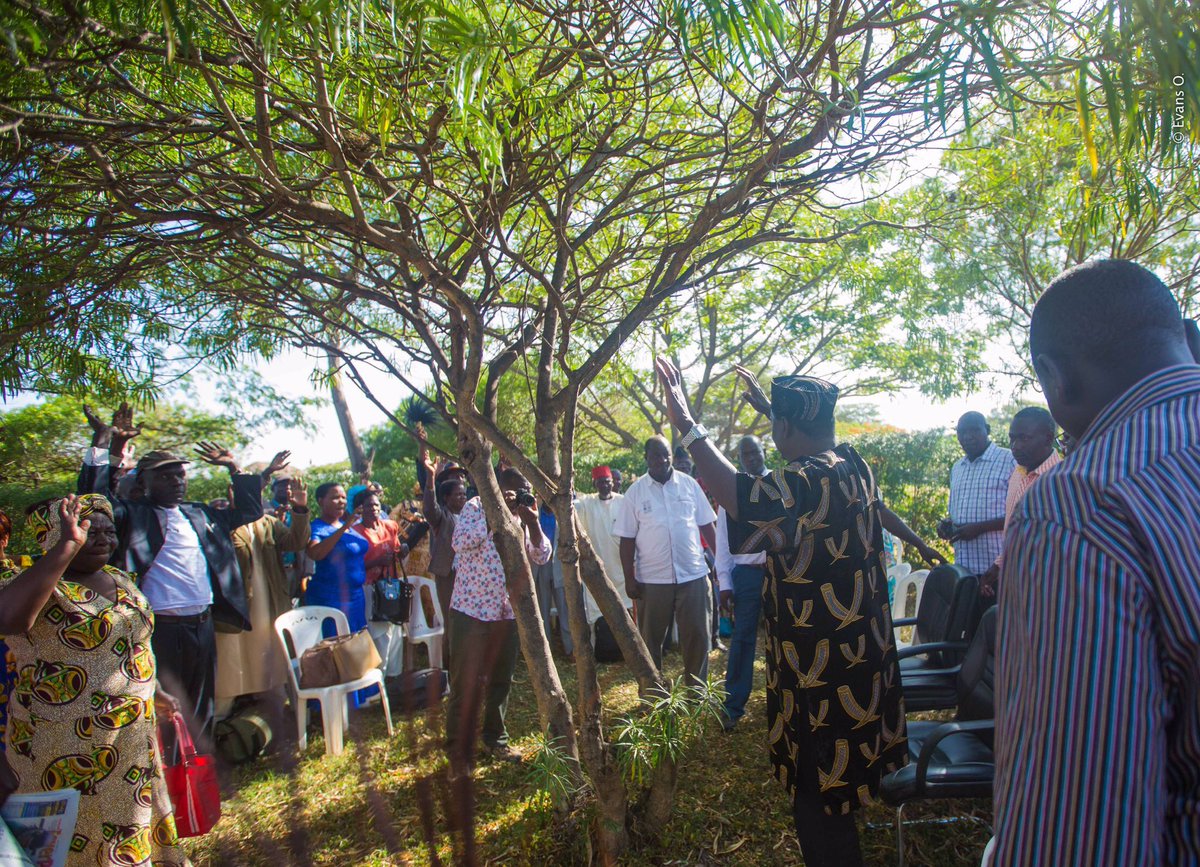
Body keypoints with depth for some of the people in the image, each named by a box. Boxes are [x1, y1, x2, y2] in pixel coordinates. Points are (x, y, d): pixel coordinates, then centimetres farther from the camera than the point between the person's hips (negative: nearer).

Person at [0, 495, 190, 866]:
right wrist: (67, 546, -38)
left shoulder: (121, 579, 6)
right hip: (69, 752, -6)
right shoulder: (35, 585, -16)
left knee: (132, 835, 21)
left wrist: (154, 692, 24)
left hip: (133, 739, 7)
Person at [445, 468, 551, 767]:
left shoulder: (521, 519, 9)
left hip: (508, 612, 6)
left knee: (501, 680, 15)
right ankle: (458, 752, 14)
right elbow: (460, 542, -24)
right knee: (467, 684, 1)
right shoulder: (475, 507, -8)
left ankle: (496, 740, 32)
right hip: (472, 610, -6)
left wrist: (532, 520, -10)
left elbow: (541, 556, 3)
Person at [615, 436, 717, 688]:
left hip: (693, 574, 1)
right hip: (652, 579, -1)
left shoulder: (689, 484, 2)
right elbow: (627, 539, 0)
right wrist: (629, 579, -3)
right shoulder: (635, 492, -1)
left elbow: (707, 525, 7)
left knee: (697, 635, 6)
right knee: (651, 638, 10)